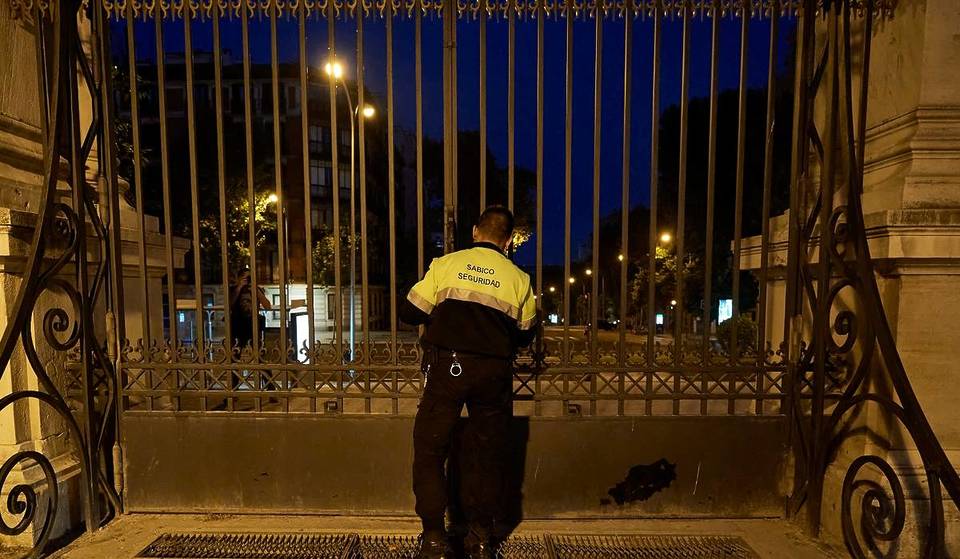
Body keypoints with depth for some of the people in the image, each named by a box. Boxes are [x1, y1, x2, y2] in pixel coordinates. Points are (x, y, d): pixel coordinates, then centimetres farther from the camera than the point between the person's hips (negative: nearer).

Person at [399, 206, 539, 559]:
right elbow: (524, 335, 14)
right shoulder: (518, 278, 7)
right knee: (487, 454, 16)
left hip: (447, 367, -1)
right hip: (494, 372, 2)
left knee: (430, 451, 12)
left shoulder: (445, 264, 4)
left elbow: (409, 313, 6)